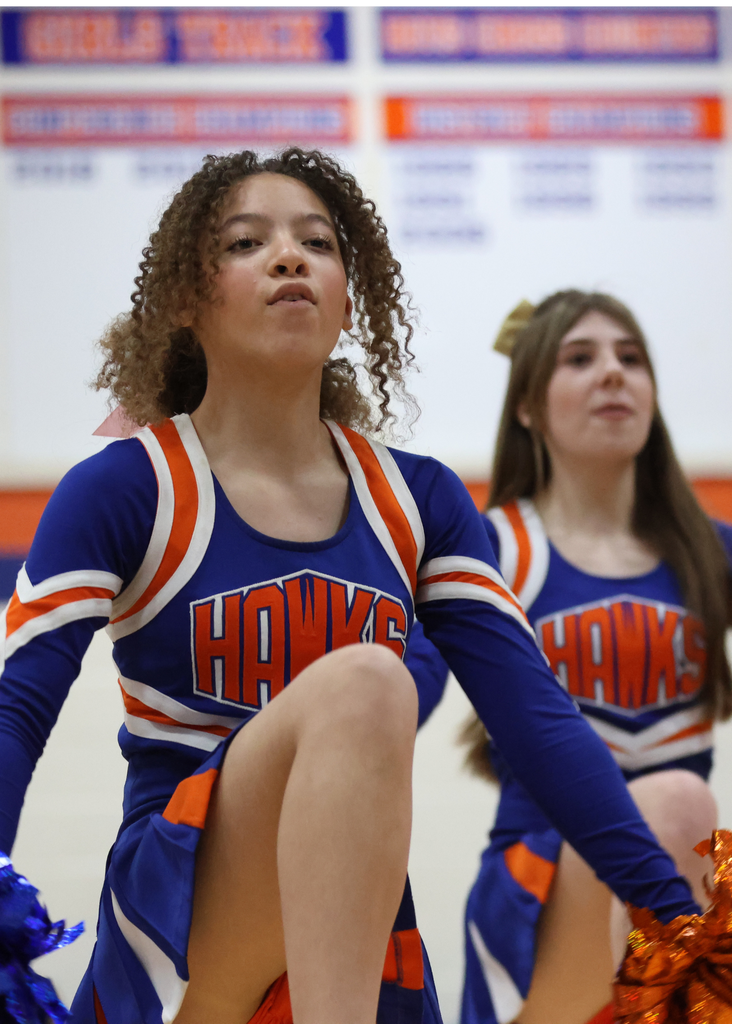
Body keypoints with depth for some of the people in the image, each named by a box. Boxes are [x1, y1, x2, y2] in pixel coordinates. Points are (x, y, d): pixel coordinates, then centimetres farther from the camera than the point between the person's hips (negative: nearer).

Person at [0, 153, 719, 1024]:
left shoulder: (420, 502, 8)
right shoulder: (119, 494, -2)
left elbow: (535, 715, 3)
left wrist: (677, 918, -7)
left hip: (358, 941, 4)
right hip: (178, 913, -4)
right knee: (361, 685, -28)